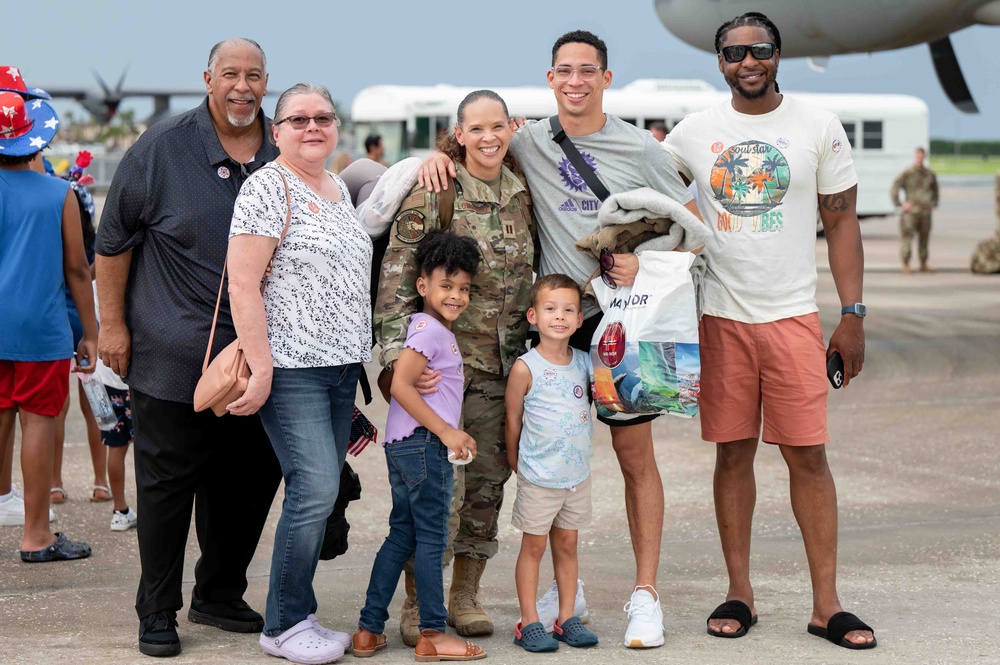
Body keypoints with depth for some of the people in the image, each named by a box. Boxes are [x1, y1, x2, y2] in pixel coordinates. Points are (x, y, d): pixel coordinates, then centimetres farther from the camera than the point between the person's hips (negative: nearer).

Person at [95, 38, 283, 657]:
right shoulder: (162, 148, -5)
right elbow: (115, 240, 0)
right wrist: (112, 323, -2)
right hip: (174, 356, -4)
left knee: (249, 480, 11)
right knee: (168, 481, 1)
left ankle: (220, 595, 28)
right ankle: (158, 613, 11)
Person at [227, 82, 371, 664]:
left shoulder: (340, 189, 16)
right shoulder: (268, 188, -9)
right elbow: (243, 284, -14)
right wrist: (260, 368, -19)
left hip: (341, 366, 8)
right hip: (292, 367, -8)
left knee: (320, 496, 8)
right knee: (316, 489, -13)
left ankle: (298, 618, 15)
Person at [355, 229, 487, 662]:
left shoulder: (438, 330, 18)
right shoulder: (428, 328, -13)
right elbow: (400, 386, -21)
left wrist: (454, 434, 17)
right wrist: (445, 431, -20)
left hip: (402, 447, 10)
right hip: (423, 444, -10)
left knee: (402, 534, 12)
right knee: (431, 538, -4)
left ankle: (369, 629, 14)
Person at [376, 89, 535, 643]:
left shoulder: (523, 195, 9)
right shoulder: (433, 192, -7)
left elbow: (537, 271, 19)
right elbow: (396, 277, -10)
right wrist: (397, 352, -19)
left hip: (501, 364, 5)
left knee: (488, 479, 7)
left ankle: (465, 593, 19)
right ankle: (417, 602, 3)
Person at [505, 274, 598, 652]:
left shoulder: (584, 363, 0)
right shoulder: (525, 368, -13)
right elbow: (513, 421, -4)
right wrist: (517, 463, 3)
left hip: (578, 474, 4)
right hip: (538, 477, -4)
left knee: (567, 544, 12)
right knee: (533, 546, 3)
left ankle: (567, 618, 19)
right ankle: (528, 622, 10)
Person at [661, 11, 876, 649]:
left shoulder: (819, 127, 2)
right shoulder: (695, 131, 5)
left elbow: (842, 221, 4)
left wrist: (854, 315, -1)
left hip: (794, 316, -1)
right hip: (722, 316, 1)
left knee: (808, 455, -3)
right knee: (734, 452, 5)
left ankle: (826, 603, 3)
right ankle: (740, 593, 15)